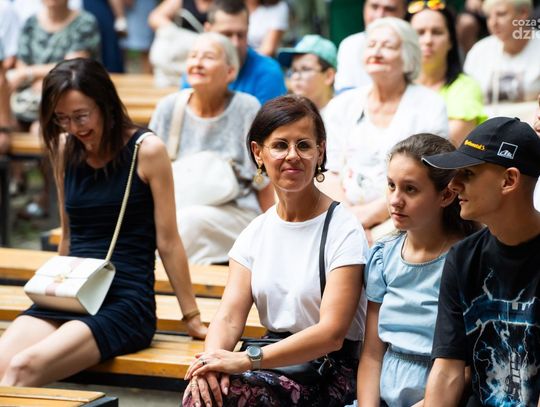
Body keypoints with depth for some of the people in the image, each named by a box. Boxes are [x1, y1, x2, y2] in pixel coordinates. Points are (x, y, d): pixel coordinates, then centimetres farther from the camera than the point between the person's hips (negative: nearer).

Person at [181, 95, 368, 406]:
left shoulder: (343, 230, -7)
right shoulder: (256, 232, 10)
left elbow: (332, 332, -16)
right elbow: (229, 316, 1)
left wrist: (247, 360, -26)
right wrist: (212, 360, -22)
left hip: (332, 378, -4)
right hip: (276, 367, 4)